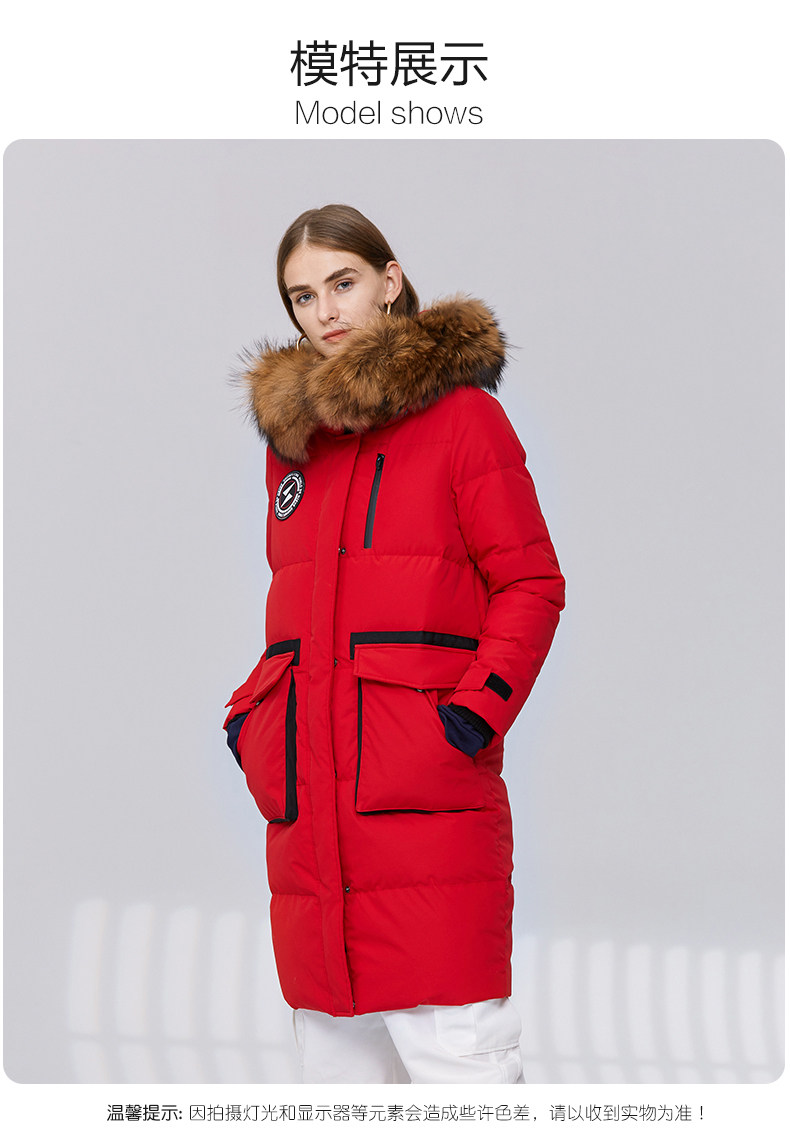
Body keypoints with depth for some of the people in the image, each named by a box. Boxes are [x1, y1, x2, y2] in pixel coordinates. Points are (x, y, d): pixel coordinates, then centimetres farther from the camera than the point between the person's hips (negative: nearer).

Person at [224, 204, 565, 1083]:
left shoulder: (461, 413, 1)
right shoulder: (291, 432, 18)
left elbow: (531, 586, -1)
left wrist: (473, 716, -13)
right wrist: (249, 717, 11)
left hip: (427, 797, -6)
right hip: (307, 801, 6)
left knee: (454, 1053, -8)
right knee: (333, 1048, 10)